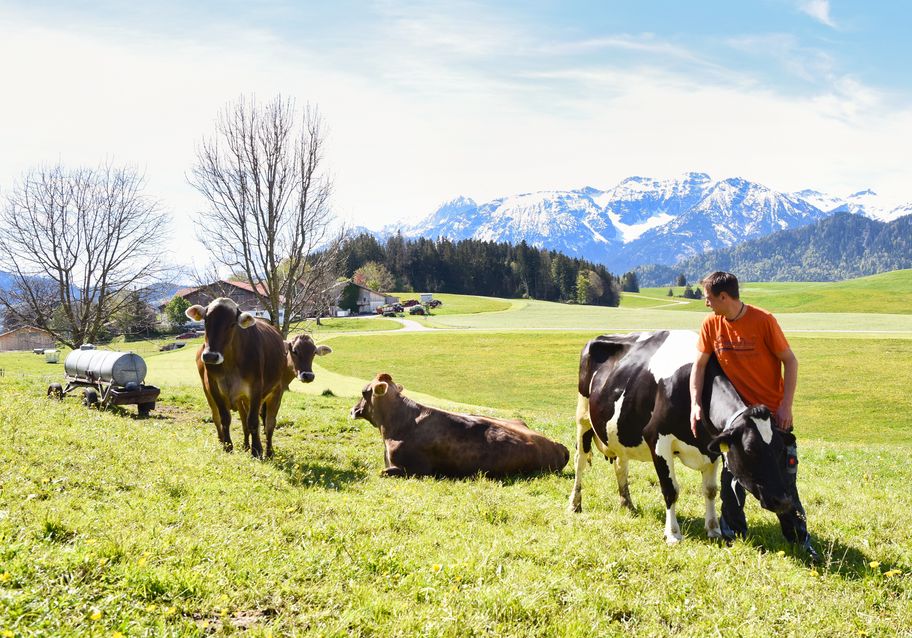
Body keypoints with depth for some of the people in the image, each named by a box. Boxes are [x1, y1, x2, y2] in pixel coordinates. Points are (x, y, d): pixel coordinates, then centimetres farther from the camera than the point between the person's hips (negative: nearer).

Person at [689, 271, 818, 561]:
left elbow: (790, 360, -10)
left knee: (783, 478, 1)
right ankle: (732, 535, 19)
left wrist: (786, 405, -15)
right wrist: (695, 404, -10)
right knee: (732, 476, 5)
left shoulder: (763, 320, -15)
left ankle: (800, 539, 14)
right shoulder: (711, 325, -3)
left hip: (773, 413, -4)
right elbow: (699, 365, 1)